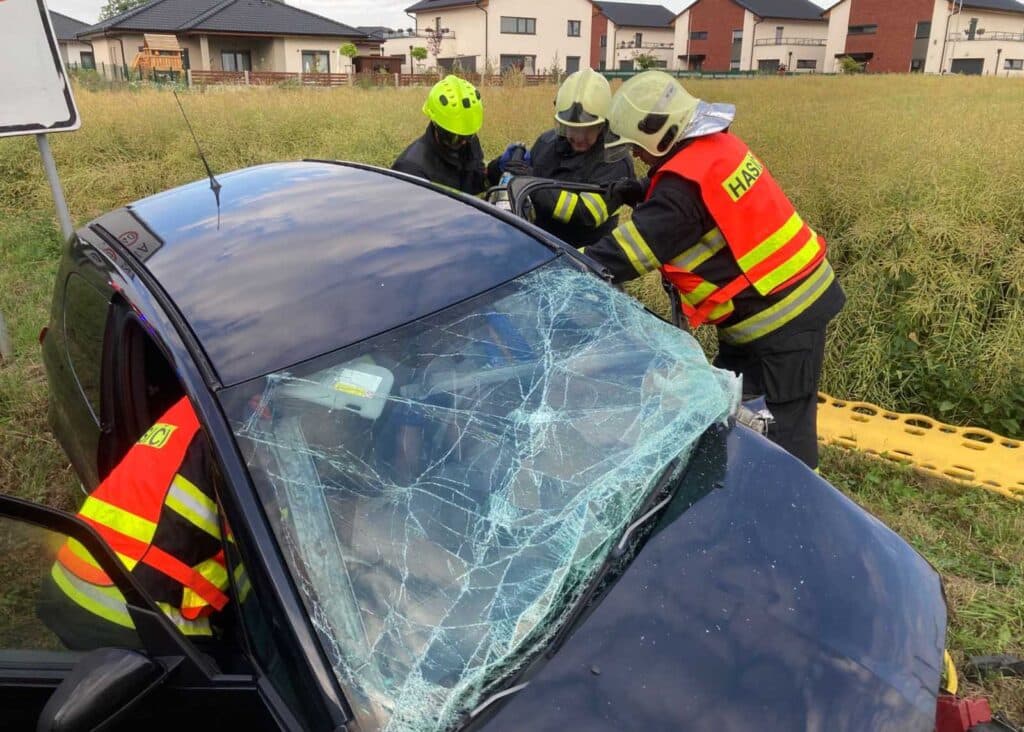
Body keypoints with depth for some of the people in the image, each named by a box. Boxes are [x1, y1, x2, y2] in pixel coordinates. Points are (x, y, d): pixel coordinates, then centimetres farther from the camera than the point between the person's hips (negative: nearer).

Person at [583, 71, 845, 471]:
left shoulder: (687, 179, -23)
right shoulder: (716, 146, 5)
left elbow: (621, 256, -22)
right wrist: (641, 195, 7)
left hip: (780, 318, -10)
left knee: (782, 435, -2)